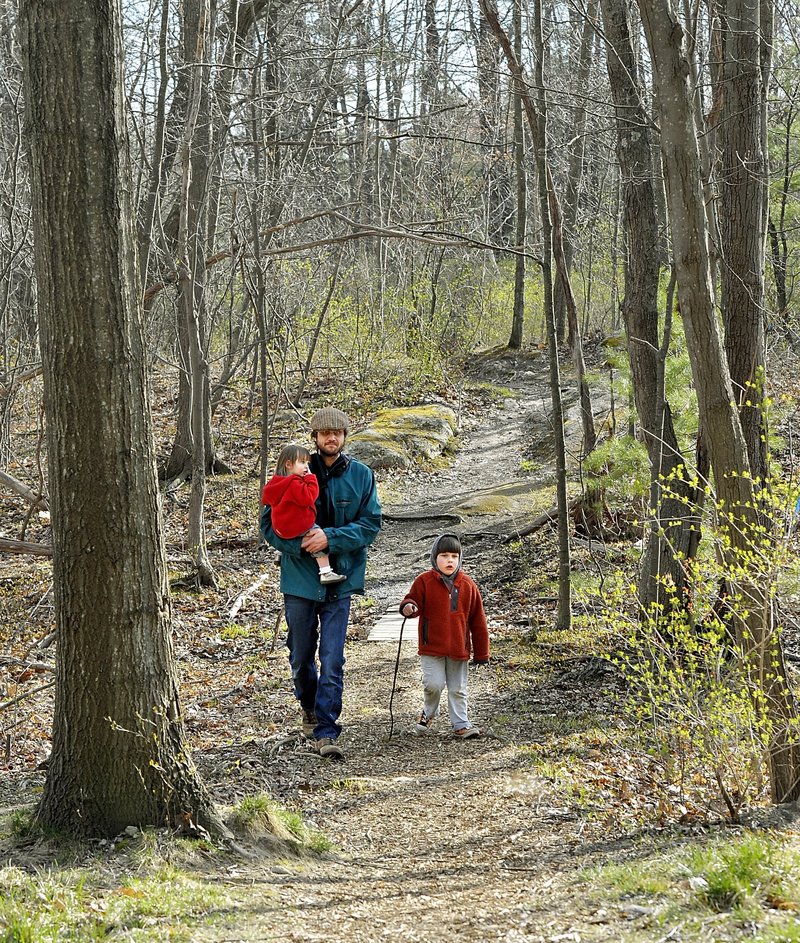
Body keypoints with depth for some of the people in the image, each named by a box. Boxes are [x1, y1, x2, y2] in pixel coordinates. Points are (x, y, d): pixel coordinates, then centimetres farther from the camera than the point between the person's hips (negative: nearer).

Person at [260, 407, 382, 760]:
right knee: (301, 657, 14)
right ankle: (310, 709, 40)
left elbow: (370, 524, -4)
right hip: (300, 578, 1)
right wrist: (300, 544, -18)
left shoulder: (361, 475, -1)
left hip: (340, 581, -1)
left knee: (332, 660, -6)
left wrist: (330, 538, -18)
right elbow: (269, 522, -1)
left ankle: (326, 732, -2)